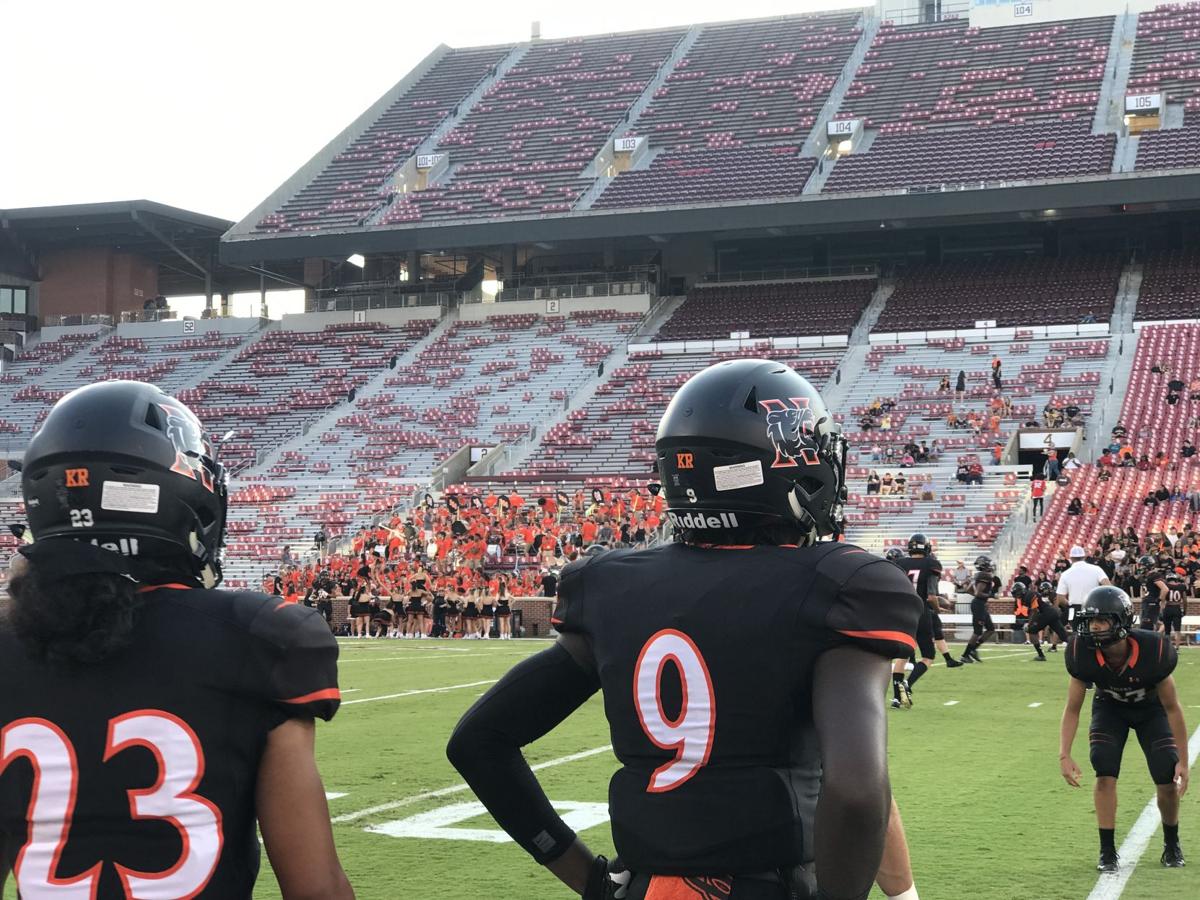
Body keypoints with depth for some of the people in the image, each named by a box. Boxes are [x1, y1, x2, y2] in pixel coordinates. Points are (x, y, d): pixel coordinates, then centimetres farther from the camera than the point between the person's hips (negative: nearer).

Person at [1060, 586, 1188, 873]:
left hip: (1150, 709, -1)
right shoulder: (1083, 654, -31)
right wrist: (1064, 755, -26)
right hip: (1110, 707, 1)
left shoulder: (1153, 652, -37)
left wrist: (1183, 761, -19)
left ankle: (1171, 845, 18)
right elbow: (1072, 709, -17)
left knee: (1169, 780, -10)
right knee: (1105, 772, -19)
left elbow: (1172, 709, -22)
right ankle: (1107, 851, -6)